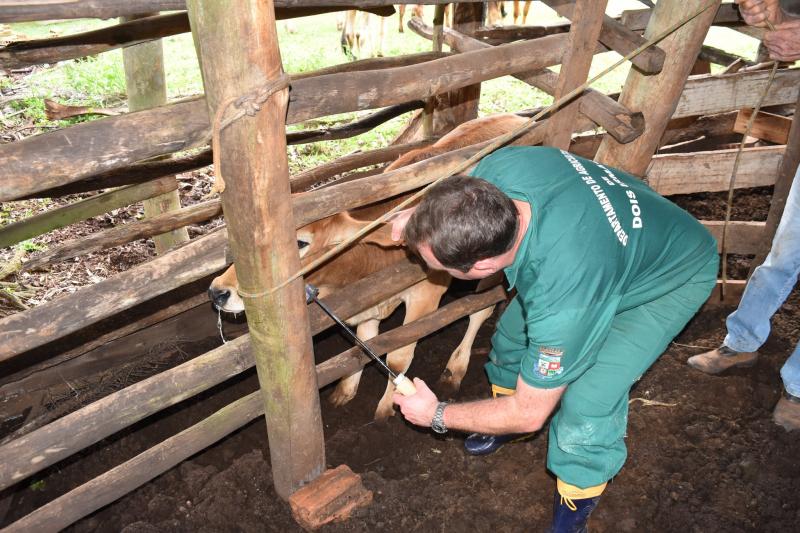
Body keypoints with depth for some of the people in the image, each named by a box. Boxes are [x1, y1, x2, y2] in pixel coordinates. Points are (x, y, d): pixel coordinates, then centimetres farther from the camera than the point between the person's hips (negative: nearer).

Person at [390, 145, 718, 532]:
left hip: (672, 277, -7)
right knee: (512, 333, 12)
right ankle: (506, 421, 42)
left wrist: (438, 415, -14)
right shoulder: (502, 166, -31)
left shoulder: (561, 298, -45)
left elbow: (530, 413, -28)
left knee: (588, 402, -19)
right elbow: (463, 203, -2)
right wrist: (419, 218, -21)